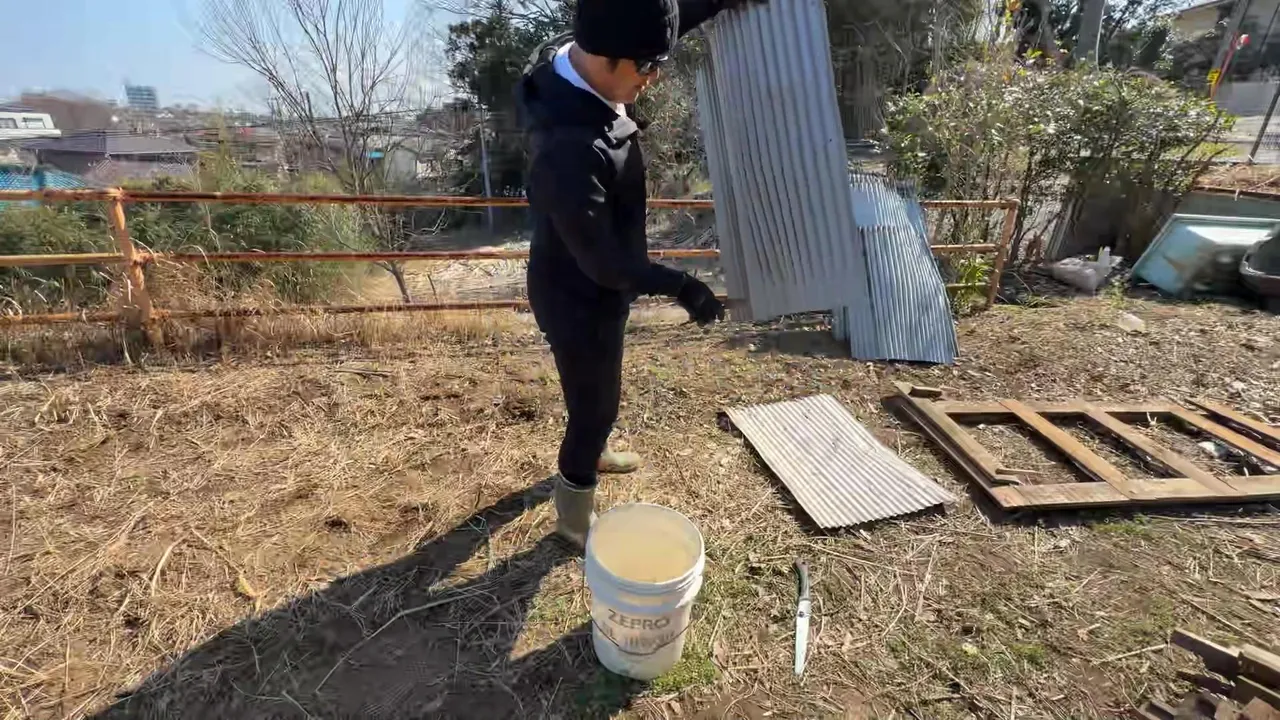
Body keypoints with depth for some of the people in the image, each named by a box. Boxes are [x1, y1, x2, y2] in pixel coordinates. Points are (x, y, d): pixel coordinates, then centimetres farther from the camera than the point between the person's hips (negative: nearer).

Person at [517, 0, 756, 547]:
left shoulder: (573, 58, -9)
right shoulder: (567, 151, -37)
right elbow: (603, 261, -29)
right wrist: (681, 286, -17)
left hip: (593, 285, 9)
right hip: (577, 297, -9)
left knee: (598, 392, 29)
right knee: (594, 403, 10)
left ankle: (593, 452, 57)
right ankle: (574, 517, 34)